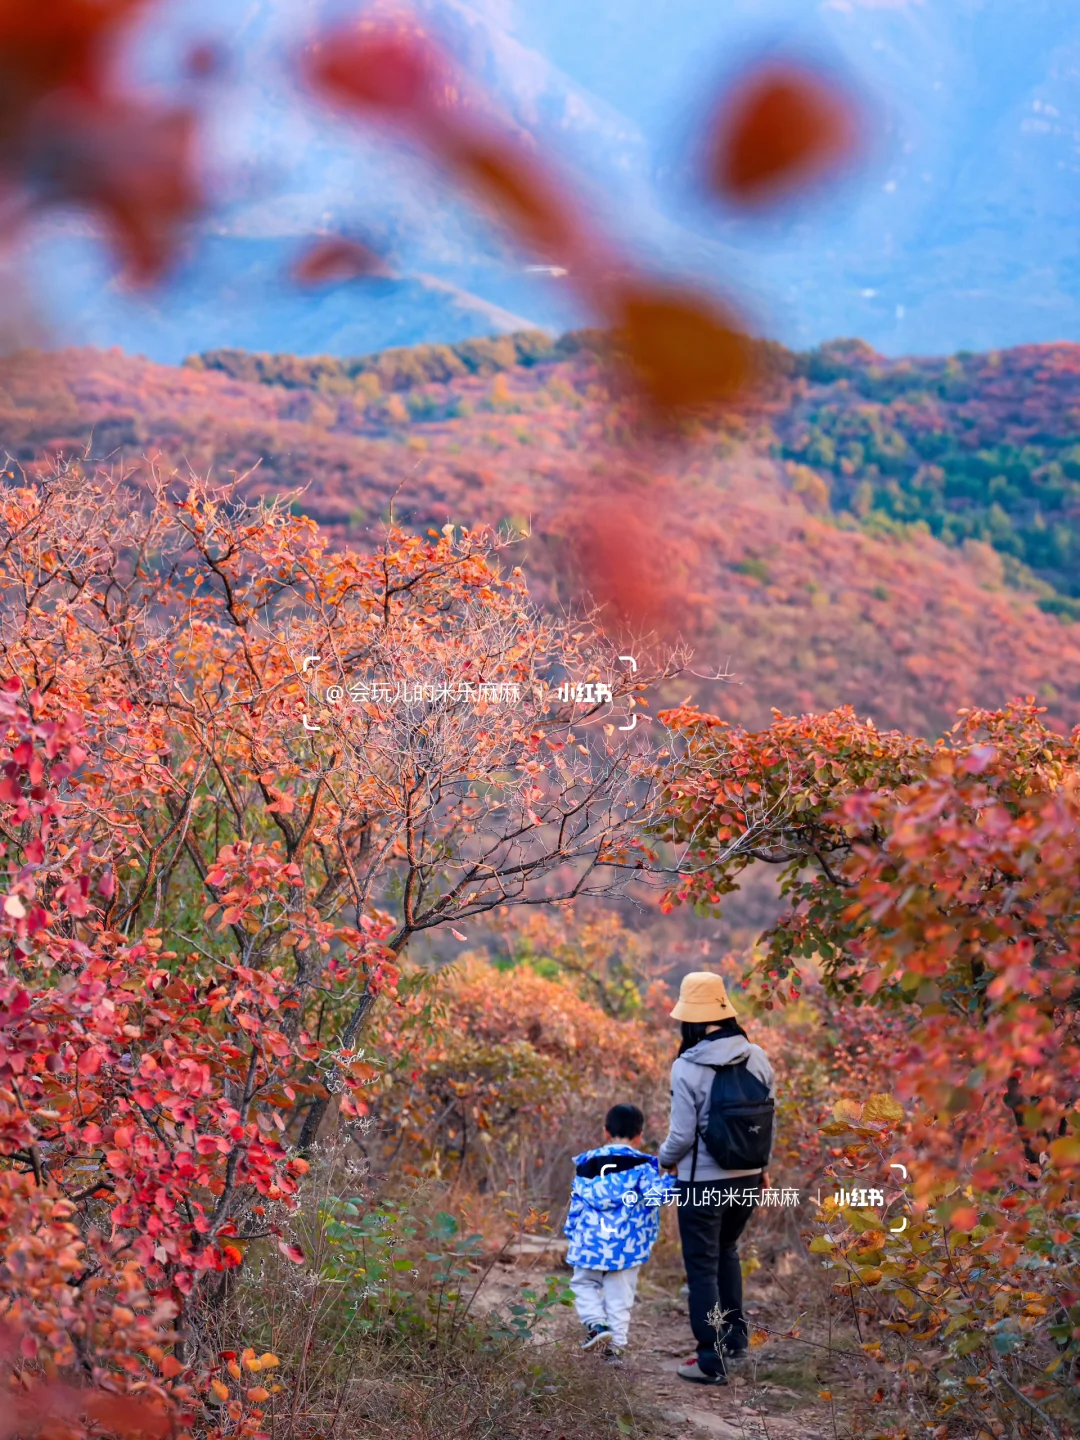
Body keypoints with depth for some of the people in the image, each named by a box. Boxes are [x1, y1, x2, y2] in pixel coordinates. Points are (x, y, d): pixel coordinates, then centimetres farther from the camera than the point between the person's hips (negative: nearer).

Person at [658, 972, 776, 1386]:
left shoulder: (688, 1068, -18)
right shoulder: (757, 1058, -4)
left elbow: (682, 1135, -15)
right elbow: (768, 1119, 4)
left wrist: (665, 1160, 6)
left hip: (703, 1183, -5)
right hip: (746, 1179, 5)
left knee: (702, 1267, 6)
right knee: (726, 1251, 28)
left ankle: (712, 1360, 7)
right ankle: (735, 1334, 32)